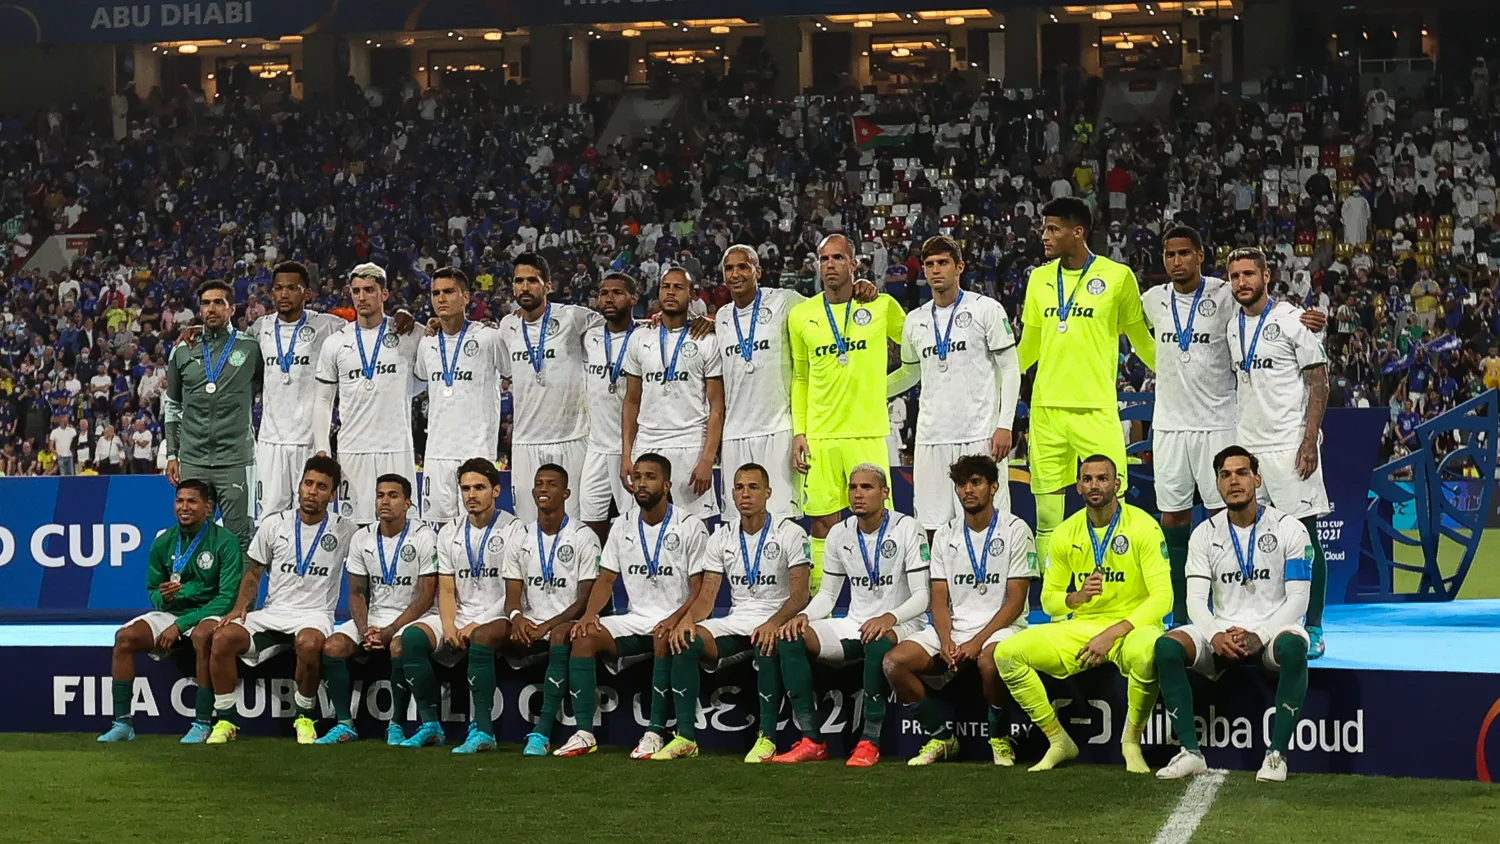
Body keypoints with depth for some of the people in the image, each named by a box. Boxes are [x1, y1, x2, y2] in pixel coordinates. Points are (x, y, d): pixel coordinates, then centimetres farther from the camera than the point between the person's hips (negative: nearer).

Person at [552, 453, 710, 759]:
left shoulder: (690, 526, -4)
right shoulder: (623, 526, 11)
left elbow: (700, 590, -7)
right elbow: (606, 578, 13)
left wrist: (676, 619, -25)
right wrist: (590, 613, -7)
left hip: (674, 620, -5)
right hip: (635, 619, 5)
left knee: (665, 639, -39)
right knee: (585, 636, -19)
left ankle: (656, 732, -33)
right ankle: (584, 733, -21)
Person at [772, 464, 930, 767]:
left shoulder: (906, 529, -8)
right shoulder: (840, 533, 8)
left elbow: (921, 595, -13)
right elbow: (827, 594, 13)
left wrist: (889, 618, -31)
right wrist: (804, 615, -9)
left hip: (900, 625, -5)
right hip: (853, 625, 5)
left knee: (877, 642, -41)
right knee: (790, 637, -18)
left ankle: (870, 742, -30)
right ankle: (811, 741, -19)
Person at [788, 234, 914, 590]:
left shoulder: (882, 306, 2)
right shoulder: (800, 315, 8)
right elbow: (800, 379, 14)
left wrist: (883, 387, 7)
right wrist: (798, 432, 6)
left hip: (868, 432, -2)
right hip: (819, 436, 2)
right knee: (822, 523, 2)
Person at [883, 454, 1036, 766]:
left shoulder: (1015, 530, -2)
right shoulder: (946, 535, 12)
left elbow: (1015, 601, -8)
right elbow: (940, 600, 8)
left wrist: (977, 642, -18)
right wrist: (946, 641, -12)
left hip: (1000, 627, -5)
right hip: (953, 628, 5)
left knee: (989, 659, -40)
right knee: (895, 661, -18)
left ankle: (1000, 739, -13)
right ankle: (941, 737, -1)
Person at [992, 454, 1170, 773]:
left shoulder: (1142, 526, -9)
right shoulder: (1067, 533, 4)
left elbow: (1162, 597, -15)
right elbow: (1048, 599, 10)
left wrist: (1112, 634, -23)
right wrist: (1077, 597, -14)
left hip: (1131, 627, -4)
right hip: (1080, 628, 4)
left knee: (1145, 653, -42)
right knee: (1007, 653, -16)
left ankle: (1131, 742, -14)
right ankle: (1059, 741, -2)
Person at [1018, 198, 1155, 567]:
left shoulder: (1118, 276, -2)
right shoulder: (1039, 278, 11)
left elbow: (1142, 340, 7)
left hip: (1097, 409, -4)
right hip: (1046, 408, 4)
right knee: (1046, 514, 4)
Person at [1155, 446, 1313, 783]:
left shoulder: (1288, 528, -3)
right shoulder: (1205, 534, 6)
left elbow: (1298, 599, -8)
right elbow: (1195, 599, -1)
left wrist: (1259, 636, -23)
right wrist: (1216, 636, -22)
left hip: (1272, 631, -3)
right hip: (1221, 632, 3)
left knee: (1293, 646, -39)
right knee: (1167, 646, -25)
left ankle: (1277, 753, -30)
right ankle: (1191, 752, -24)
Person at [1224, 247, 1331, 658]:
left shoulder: (1293, 320, -6)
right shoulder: (1233, 326, 12)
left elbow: (1319, 383, -7)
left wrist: (1309, 440, -15)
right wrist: (1233, 442, 14)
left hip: (1289, 446, -6)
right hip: (1247, 446, 6)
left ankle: (1312, 629, 2)